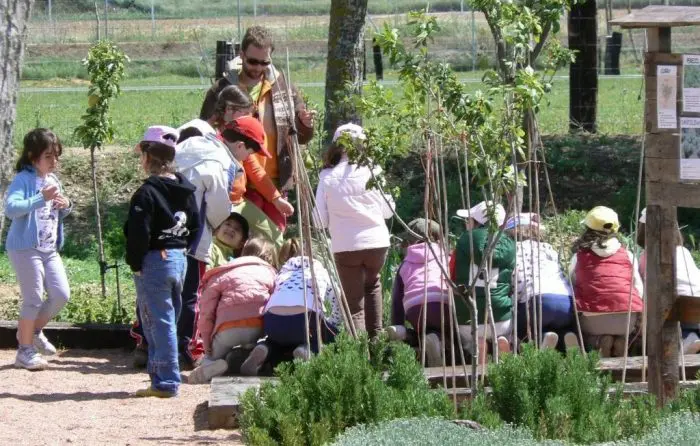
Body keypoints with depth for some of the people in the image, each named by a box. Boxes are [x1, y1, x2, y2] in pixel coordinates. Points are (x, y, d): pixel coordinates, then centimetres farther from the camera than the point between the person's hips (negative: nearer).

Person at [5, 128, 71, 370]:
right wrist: (42, 199, -34)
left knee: (61, 295, 5)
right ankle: (25, 351, 9)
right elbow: (11, 208, -29)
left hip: (50, 249, 8)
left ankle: (33, 331, 27)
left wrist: (66, 206, 2)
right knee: (33, 299, -3)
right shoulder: (23, 180, -13)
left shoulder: (53, 180, 12)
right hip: (26, 248, -8)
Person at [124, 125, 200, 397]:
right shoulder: (185, 190, 9)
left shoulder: (147, 193, -17)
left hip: (154, 262, -8)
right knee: (168, 321, 15)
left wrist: (135, 263, -9)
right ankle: (163, 378, 22)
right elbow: (195, 227, 15)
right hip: (179, 260, 8)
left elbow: (139, 234, -19)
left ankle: (166, 382, -5)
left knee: (160, 323, -5)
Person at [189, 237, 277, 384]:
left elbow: (206, 314, 10)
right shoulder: (271, 273, 21)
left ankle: (209, 366, -13)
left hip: (229, 329, 0)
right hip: (260, 327, 0)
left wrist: (208, 348, 15)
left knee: (211, 359, 25)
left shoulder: (221, 275, 19)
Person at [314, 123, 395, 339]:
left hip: (346, 247, -2)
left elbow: (320, 221, -2)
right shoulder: (372, 171, -1)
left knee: (354, 304, 3)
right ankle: (376, 336, 22)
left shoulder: (327, 178, -3)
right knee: (372, 285, 29)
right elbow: (388, 211, 7)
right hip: (377, 242, 2)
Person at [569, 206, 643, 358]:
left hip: (593, 316, -2)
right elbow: (638, 287, 15)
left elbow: (572, 285, 15)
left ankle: (600, 340, -6)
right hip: (628, 316, 2)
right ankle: (621, 339, -2)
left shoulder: (579, 256, 13)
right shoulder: (627, 255, 17)